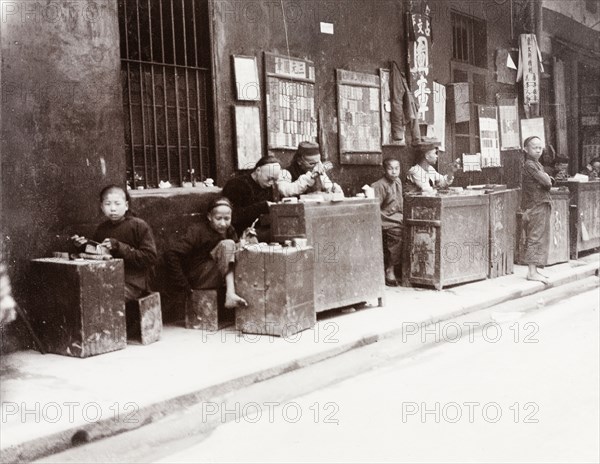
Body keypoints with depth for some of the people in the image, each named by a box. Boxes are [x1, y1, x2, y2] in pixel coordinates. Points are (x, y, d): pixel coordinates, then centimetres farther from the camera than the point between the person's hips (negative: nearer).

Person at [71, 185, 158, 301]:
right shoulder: (102, 229, 16)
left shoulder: (139, 226, -4)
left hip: (133, 282, -6)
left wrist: (119, 247, -17)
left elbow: (150, 257, -13)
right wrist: (84, 246, 5)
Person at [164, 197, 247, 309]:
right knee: (227, 244, -23)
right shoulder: (198, 231, -14)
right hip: (198, 278, -7)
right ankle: (230, 294, -30)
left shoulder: (230, 231, 4)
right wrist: (184, 285, -19)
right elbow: (171, 254, -20)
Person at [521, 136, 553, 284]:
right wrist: (547, 179, 0)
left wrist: (547, 179, -2)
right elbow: (546, 183, -19)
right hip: (536, 205, -10)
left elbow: (548, 181, 17)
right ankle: (532, 272, -10)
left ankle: (533, 270, 16)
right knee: (536, 238, -10)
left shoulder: (536, 164, 18)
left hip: (542, 205, 10)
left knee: (540, 238, 12)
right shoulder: (529, 165, -15)